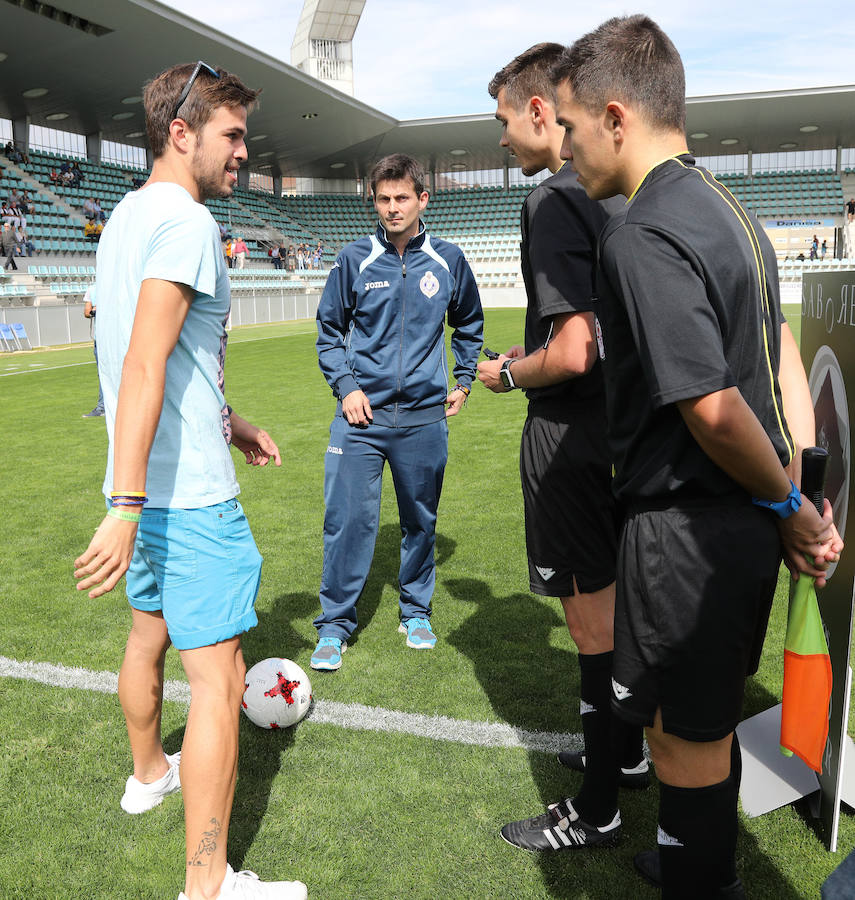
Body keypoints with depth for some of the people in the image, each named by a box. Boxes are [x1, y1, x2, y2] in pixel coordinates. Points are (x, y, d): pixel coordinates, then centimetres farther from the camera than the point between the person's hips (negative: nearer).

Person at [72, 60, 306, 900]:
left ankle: (149, 772, 48)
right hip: (189, 490, -10)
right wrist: (125, 505, -29)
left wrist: (228, 422, 29)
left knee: (149, 633, 26)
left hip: (148, 483, 10)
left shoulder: (128, 215, 15)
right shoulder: (184, 221, -15)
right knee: (217, 676, -4)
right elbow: (144, 367, -26)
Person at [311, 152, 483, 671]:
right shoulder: (355, 261, 0)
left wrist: (464, 380, 15)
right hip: (362, 416, -1)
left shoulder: (448, 260, 4)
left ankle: (416, 612, 31)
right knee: (348, 519, -5)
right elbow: (329, 330, 9)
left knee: (421, 520, 12)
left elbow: (469, 324, 21)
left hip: (424, 418, 2)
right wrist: (345, 386, -3)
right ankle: (336, 624, 10)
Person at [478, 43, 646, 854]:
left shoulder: (554, 200, -18)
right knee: (619, 603, 21)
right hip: (622, 424, 9)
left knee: (594, 623, 2)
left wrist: (507, 375, -8)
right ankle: (626, 751, 40)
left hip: (569, 433, -9)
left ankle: (595, 811, 19)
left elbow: (572, 354, -26)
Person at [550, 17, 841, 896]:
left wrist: (786, 505, -7)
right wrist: (802, 497, 10)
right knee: (707, 722, 24)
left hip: (683, 527, -10)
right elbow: (783, 361, 11)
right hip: (743, 521, 10)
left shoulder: (642, 238, -20)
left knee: (684, 733, 9)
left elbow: (712, 409, -24)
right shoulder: (726, 208, 11)